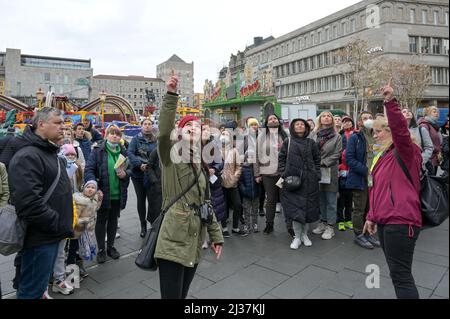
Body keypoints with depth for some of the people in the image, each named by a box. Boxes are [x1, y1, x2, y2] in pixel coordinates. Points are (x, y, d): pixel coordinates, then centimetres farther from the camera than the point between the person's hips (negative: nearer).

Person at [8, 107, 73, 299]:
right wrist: (61, 226, -20)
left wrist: (64, 224, 13)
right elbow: (29, 203, -28)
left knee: (41, 283, 24)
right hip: (39, 239, -9)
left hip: (52, 235, 9)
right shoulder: (27, 156, -18)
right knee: (32, 291, 6)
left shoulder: (51, 153, 14)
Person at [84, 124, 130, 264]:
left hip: (117, 194, 4)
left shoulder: (122, 152, 5)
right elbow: (89, 170, -14)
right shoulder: (98, 150, -7)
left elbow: (129, 169, 15)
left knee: (113, 220, 17)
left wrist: (125, 174, -8)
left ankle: (110, 246, 34)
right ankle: (101, 249, 26)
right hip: (103, 193, -4)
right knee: (101, 220, 11)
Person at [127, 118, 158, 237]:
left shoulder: (156, 140, 4)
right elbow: (130, 153, -11)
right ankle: (143, 226, 25)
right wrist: (139, 164, -23)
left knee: (152, 199, -3)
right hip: (138, 174, 0)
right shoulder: (136, 139, 0)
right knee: (141, 200, 11)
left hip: (152, 175, 0)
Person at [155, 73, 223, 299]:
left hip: (194, 242, 6)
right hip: (172, 240, -6)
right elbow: (164, 131, -23)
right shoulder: (170, 157, -2)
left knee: (182, 294, 18)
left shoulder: (200, 167, 15)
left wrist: (216, 235, 15)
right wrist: (171, 95, -30)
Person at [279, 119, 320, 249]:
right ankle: (297, 237, 11)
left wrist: (316, 174, 3)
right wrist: (284, 174, -3)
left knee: (308, 206, 6)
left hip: (309, 180, 2)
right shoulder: (288, 142, 5)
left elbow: (317, 159, 11)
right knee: (295, 207, -3)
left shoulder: (311, 143, 9)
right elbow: (281, 158, 6)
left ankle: (304, 234, 23)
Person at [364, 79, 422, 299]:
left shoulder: (405, 152, -8)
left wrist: (390, 102, -38)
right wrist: (372, 216, 20)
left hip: (401, 221, -9)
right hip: (384, 220, 9)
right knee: (396, 272, 18)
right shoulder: (382, 156, 16)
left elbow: (401, 129, -30)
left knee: (401, 274, -4)